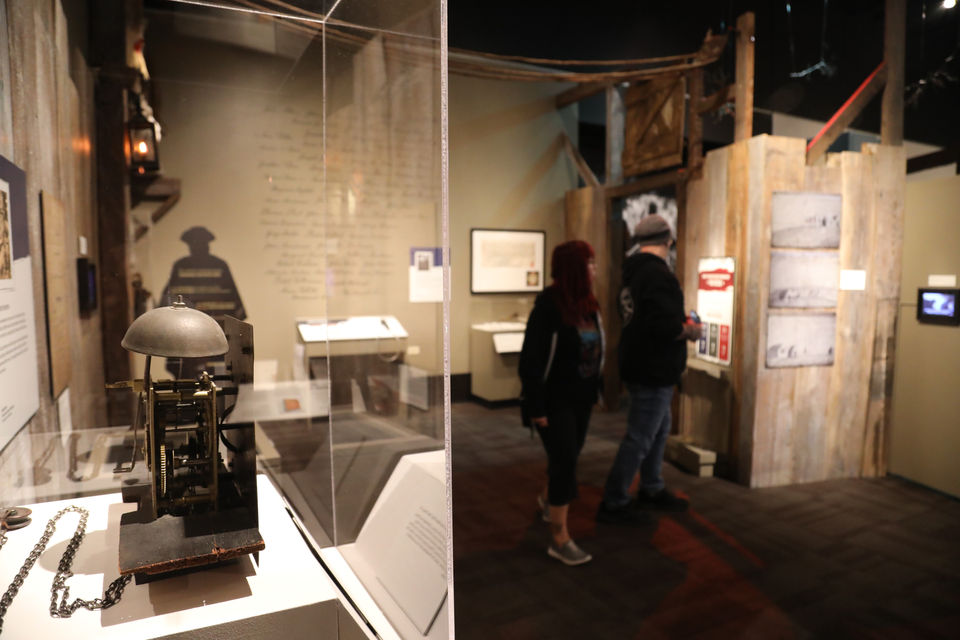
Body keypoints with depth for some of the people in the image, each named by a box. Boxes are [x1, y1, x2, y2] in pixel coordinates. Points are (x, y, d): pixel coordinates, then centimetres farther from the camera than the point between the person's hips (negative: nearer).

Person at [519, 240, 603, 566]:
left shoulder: (589, 304, 1)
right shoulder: (548, 307, -20)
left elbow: (595, 349, 8)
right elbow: (531, 360, -19)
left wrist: (595, 390, 9)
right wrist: (536, 408, -19)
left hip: (582, 398, 7)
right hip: (554, 399, -7)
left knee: (566, 457, 19)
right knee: (565, 460, -6)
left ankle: (550, 500, 46)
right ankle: (559, 539, 5)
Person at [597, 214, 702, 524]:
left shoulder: (633, 271, 9)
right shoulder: (658, 274, -21)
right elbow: (665, 326, -30)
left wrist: (680, 324, 15)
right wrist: (690, 331, -10)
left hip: (640, 366, 10)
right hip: (653, 371, -10)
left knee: (659, 430, 22)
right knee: (639, 439, 0)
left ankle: (651, 490, 36)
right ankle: (614, 503, 11)